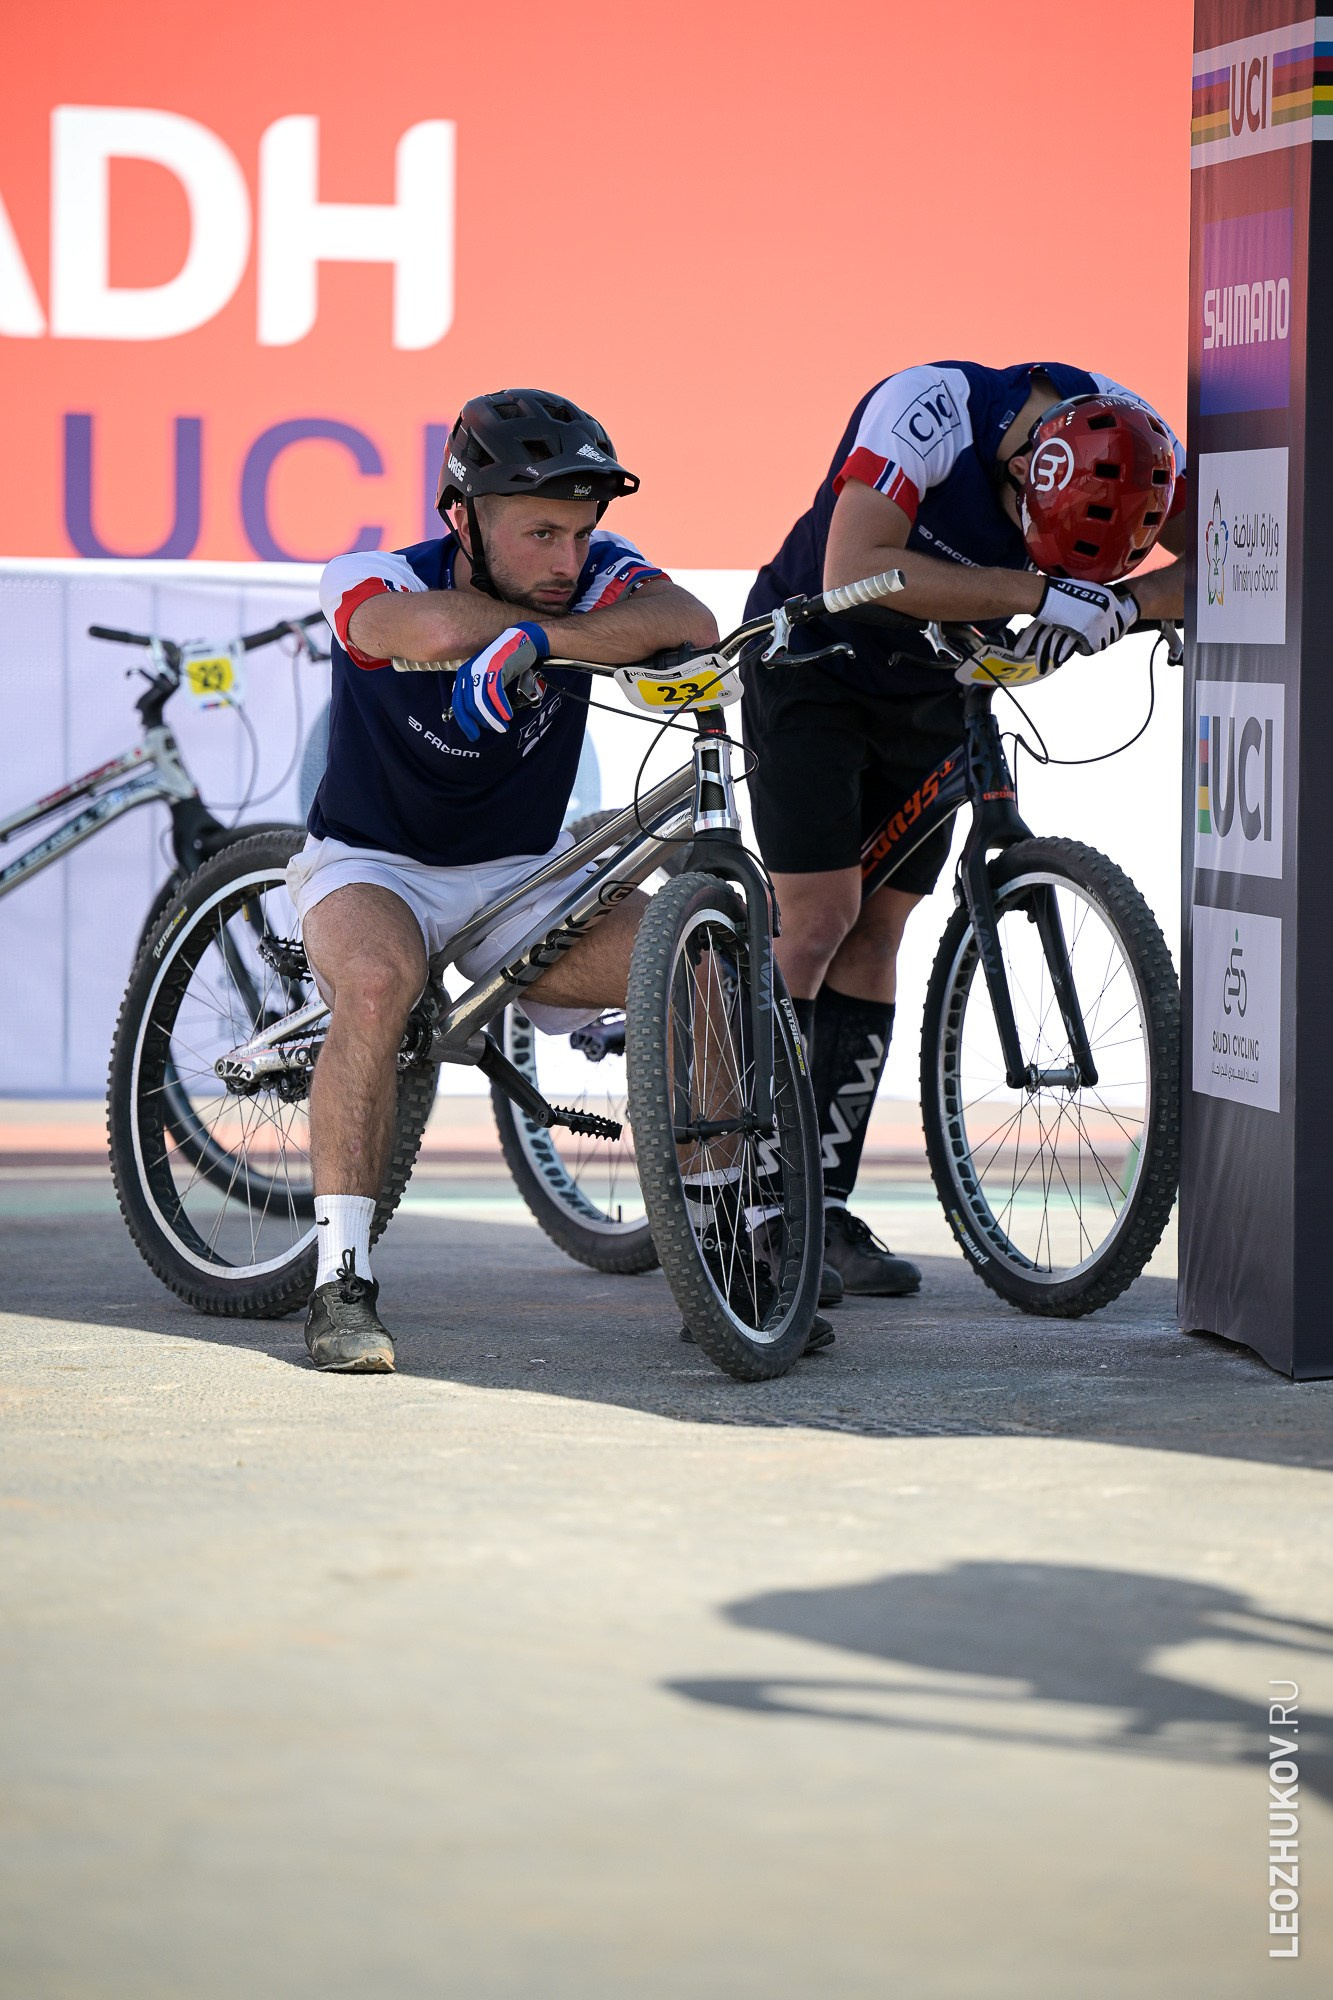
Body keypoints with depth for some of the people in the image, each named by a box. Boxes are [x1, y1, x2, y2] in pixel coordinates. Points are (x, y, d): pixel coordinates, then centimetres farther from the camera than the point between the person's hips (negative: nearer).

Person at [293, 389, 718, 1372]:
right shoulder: (369, 583, -22)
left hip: (522, 873, 3)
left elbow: (688, 622, -36)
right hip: (374, 862, -3)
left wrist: (538, 637, -47)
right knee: (379, 980, -38)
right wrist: (548, 624, -29)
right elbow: (442, 631, -46)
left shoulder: (597, 572, -14)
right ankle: (342, 1281, -32)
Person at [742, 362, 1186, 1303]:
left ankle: (828, 1209, 7)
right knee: (820, 916, -14)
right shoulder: (932, 410, -32)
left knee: (876, 932, 3)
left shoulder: (1133, 442, -16)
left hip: (933, 694, 5)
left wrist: (1120, 602, -32)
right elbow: (854, 572, -41)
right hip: (816, 666, -5)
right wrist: (1037, 591, -44)